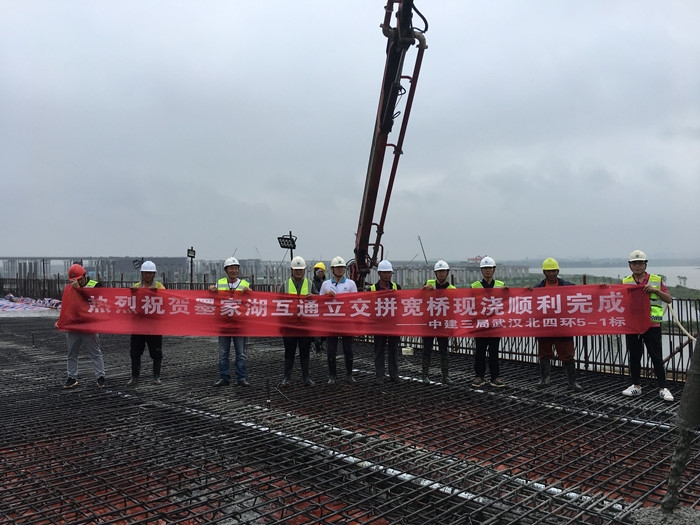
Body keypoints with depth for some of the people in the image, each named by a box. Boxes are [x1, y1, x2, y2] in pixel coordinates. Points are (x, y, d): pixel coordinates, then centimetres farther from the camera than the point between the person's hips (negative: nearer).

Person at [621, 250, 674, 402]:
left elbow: (668, 299, 3)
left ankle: (662, 388, 10)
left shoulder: (657, 280, 5)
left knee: (656, 357, 1)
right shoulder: (625, 282, 8)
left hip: (652, 325, -2)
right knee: (634, 357, 9)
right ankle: (636, 386, 21)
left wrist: (656, 290, -13)